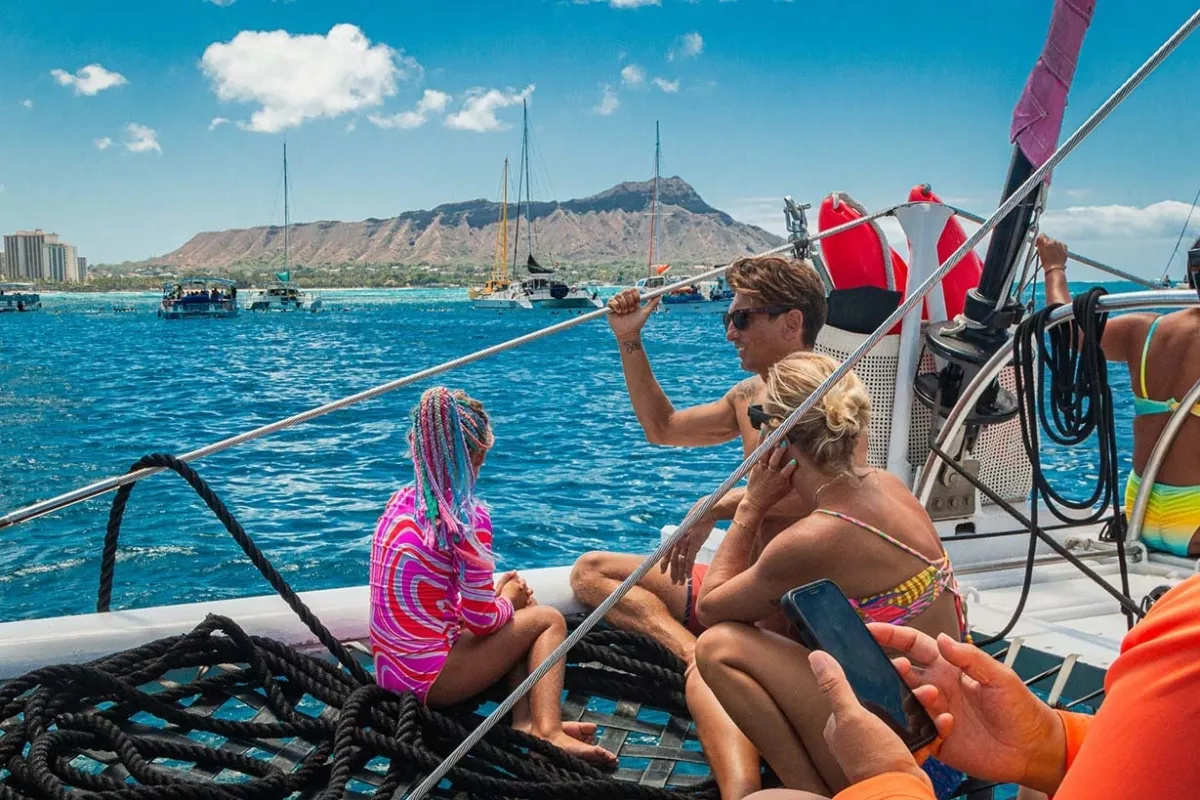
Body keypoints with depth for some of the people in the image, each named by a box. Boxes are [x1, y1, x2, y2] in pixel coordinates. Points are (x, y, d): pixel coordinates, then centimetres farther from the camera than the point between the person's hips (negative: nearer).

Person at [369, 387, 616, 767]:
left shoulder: (401, 501, 4)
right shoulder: (467, 517, -18)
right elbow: (483, 622, -13)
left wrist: (496, 592, 14)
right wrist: (509, 599, 8)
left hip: (390, 666, 7)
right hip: (427, 677, -7)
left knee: (515, 613, 19)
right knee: (549, 619, 8)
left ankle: (526, 721, 4)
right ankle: (549, 732, -7)